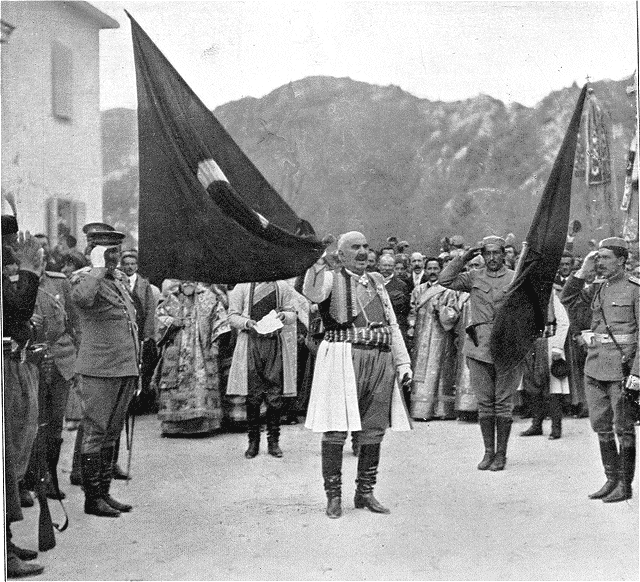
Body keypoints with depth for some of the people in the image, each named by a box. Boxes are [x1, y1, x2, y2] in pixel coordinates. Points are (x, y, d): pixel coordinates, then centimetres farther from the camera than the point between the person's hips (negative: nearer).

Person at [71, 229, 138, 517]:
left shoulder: (121, 279, 16)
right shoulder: (83, 278, -7)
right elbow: (81, 298, -34)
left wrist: (135, 369, 22)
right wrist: (99, 268, -22)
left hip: (126, 370, 8)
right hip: (99, 371, -8)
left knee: (111, 434, 14)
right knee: (95, 434, -2)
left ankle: (104, 491, 23)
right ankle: (92, 498, 4)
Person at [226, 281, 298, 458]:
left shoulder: (283, 287, 11)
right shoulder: (242, 287, 6)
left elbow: (292, 315, 13)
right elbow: (233, 316, 5)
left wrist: (283, 316, -9)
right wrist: (247, 323, -15)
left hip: (275, 343, 1)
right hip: (251, 342, -1)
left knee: (275, 395, -1)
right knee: (253, 396, -2)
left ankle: (273, 441, 9)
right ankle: (253, 441, 9)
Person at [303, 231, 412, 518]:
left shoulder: (376, 282, 21)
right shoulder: (332, 279, 3)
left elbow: (392, 325, 21)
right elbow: (313, 293, -21)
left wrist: (403, 362, 15)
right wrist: (319, 260, -25)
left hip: (380, 360, 6)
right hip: (343, 358, -5)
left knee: (374, 430, 7)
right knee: (335, 428, -5)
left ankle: (365, 492, 19)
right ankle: (333, 494, 4)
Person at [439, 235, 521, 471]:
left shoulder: (516, 279, 5)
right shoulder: (474, 277, 9)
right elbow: (445, 280, 0)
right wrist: (463, 258, -2)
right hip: (479, 347, 2)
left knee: (503, 403, 2)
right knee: (484, 403, 7)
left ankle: (501, 454, 9)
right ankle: (488, 452, 16)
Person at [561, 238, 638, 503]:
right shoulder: (598, 288, 12)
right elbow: (566, 299, 8)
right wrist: (583, 271, -1)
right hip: (594, 364, 7)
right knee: (601, 426, 10)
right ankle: (611, 480, 20)